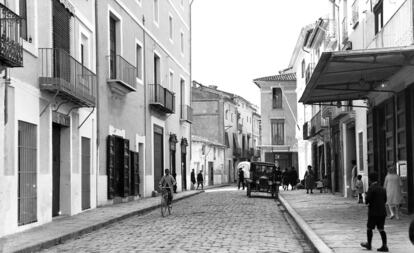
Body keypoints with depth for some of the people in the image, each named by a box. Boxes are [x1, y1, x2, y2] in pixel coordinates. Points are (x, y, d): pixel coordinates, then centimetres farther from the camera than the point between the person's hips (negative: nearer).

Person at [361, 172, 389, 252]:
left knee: (369, 228, 9)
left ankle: (369, 244, 20)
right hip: (382, 212, 6)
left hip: (373, 212, -6)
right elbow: (385, 200, 14)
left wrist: (366, 199, 4)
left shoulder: (371, 188, -14)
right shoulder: (382, 189, 8)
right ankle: (384, 246, 1)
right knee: (381, 229, 7)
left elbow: (367, 200, -17)